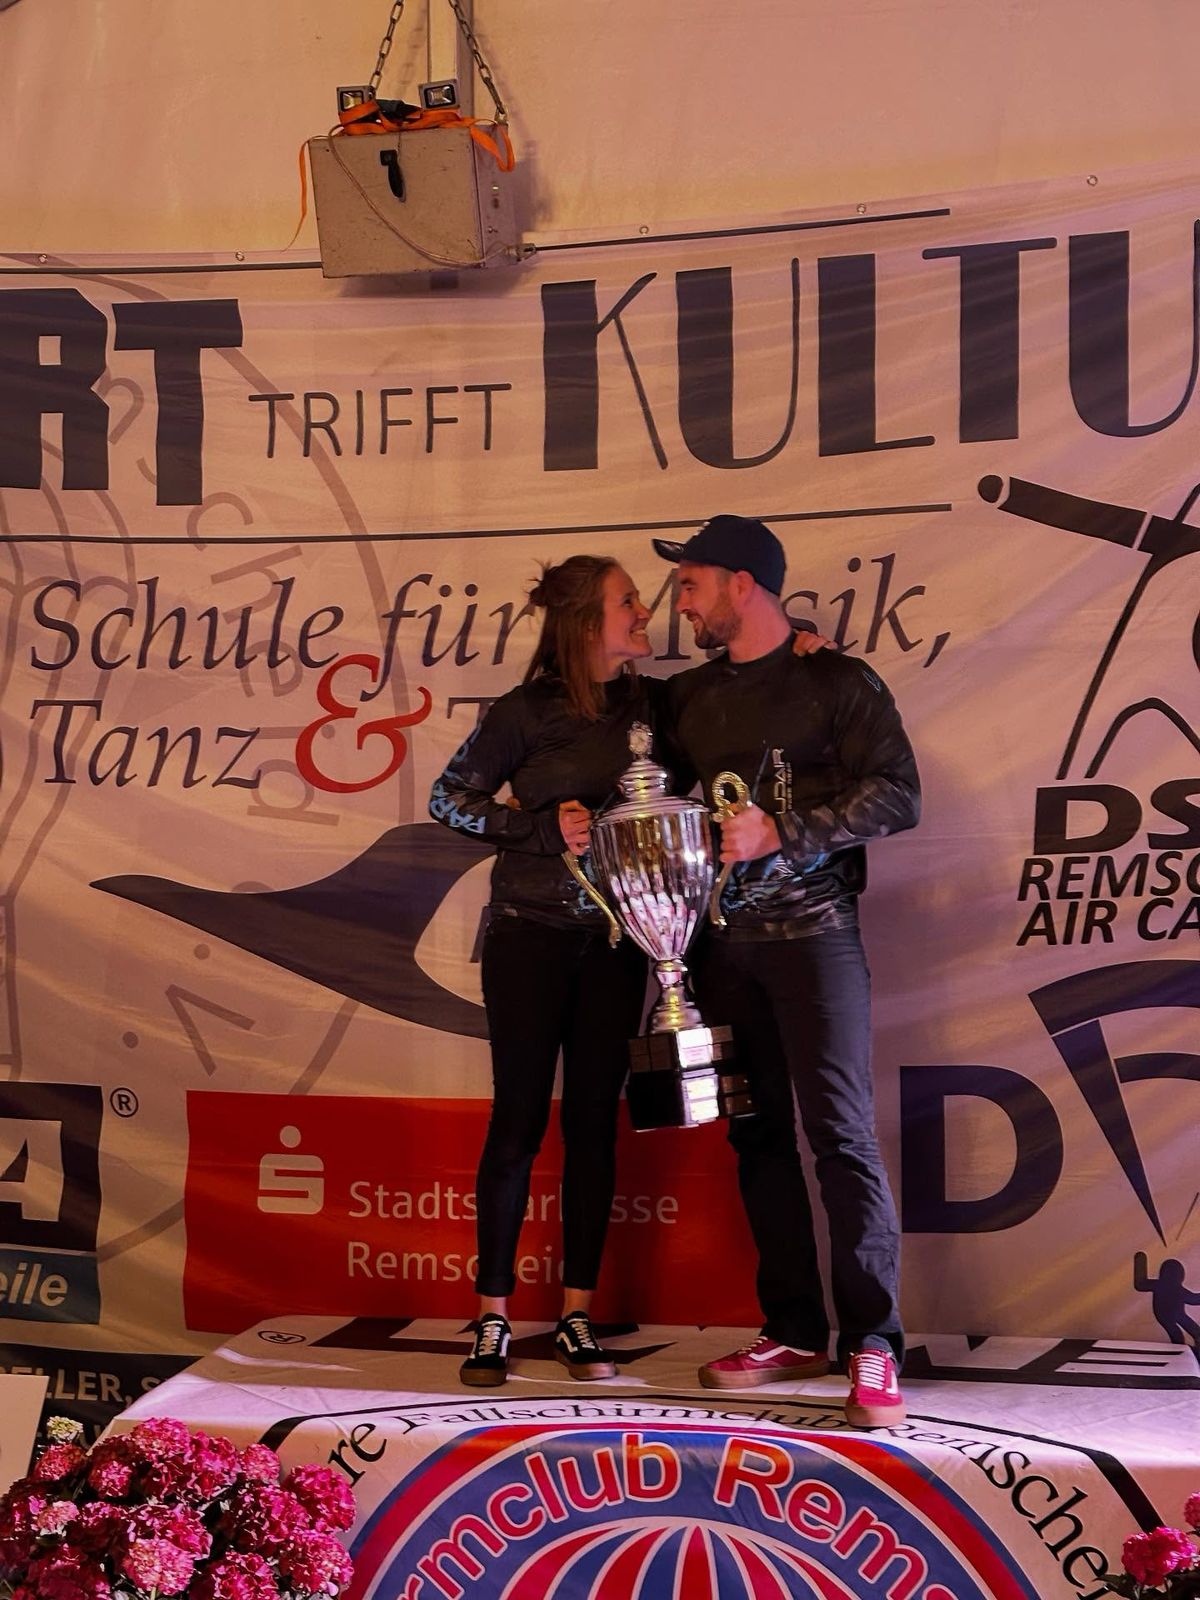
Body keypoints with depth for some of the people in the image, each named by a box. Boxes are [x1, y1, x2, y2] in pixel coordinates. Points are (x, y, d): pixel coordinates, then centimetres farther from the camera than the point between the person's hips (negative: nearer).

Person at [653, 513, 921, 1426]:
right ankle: (795, 1332, 14)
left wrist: (781, 831, -17)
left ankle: (874, 1348, -6)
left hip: (811, 932, -5)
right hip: (721, 940, 6)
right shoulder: (687, 696, 16)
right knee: (759, 1136, 7)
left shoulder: (838, 683, -1)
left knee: (840, 1131, -10)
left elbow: (898, 797, -10)